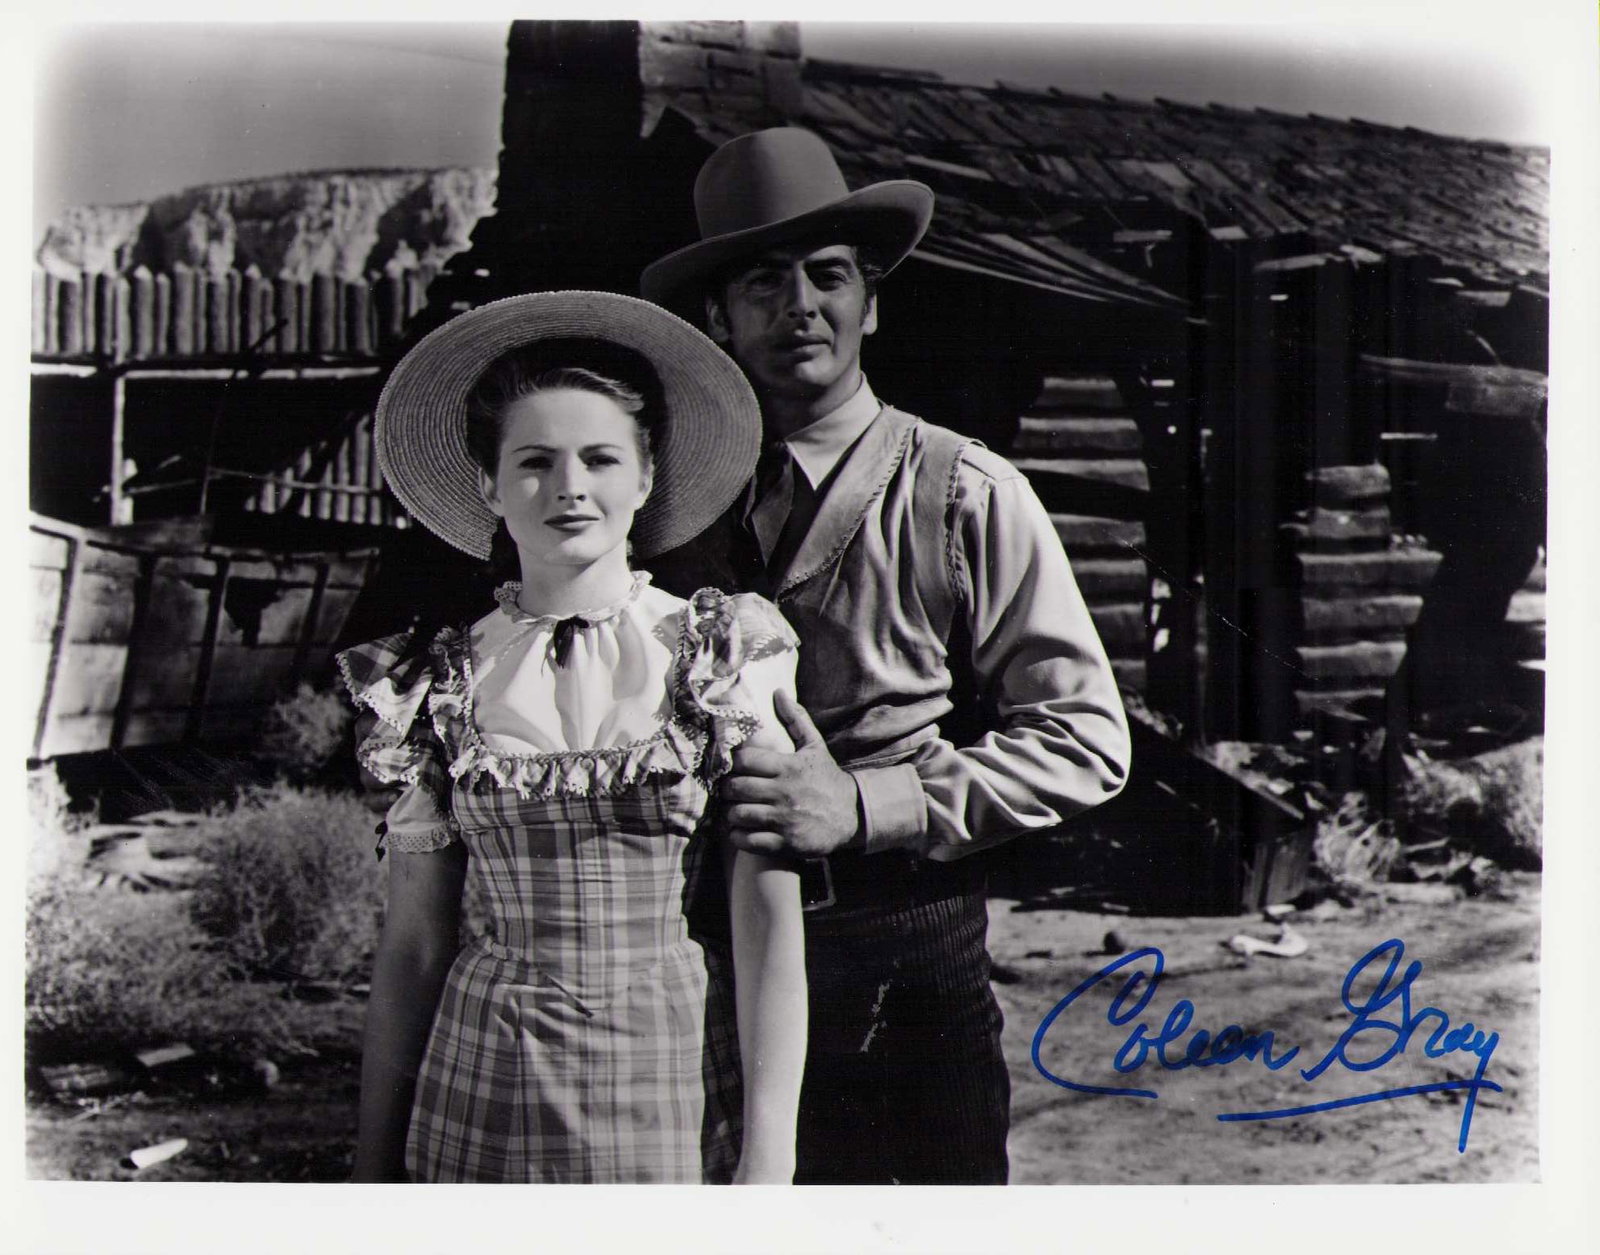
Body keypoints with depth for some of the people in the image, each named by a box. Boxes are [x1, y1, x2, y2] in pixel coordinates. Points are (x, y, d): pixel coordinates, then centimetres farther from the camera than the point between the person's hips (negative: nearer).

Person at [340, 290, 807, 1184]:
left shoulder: (725, 658, -3)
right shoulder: (447, 683, 2)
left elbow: (771, 926, -7)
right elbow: (412, 948, 5)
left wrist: (769, 1161, -13)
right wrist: (377, 1163, 5)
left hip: (676, 1082, -1)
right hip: (489, 1098, 2)